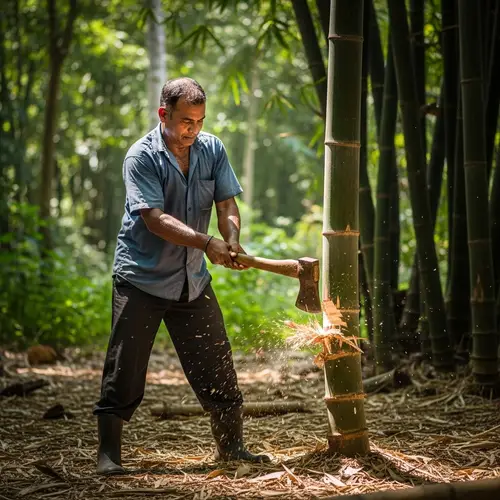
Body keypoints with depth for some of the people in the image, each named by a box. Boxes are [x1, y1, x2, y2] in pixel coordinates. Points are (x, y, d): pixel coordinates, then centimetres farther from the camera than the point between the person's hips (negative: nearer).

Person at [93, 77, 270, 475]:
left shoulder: (212, 150, 2)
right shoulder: (141, 156, -14)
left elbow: (227, 204, -2)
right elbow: (155, 219, -23)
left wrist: (232, 242, -24)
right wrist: (206, 243, -33)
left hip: (193, 280, 5)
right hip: (141, 279, -5)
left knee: (218, 368, 8)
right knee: (124, 371, -3)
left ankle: (231, 447, 22)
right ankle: (109, 454, 8)